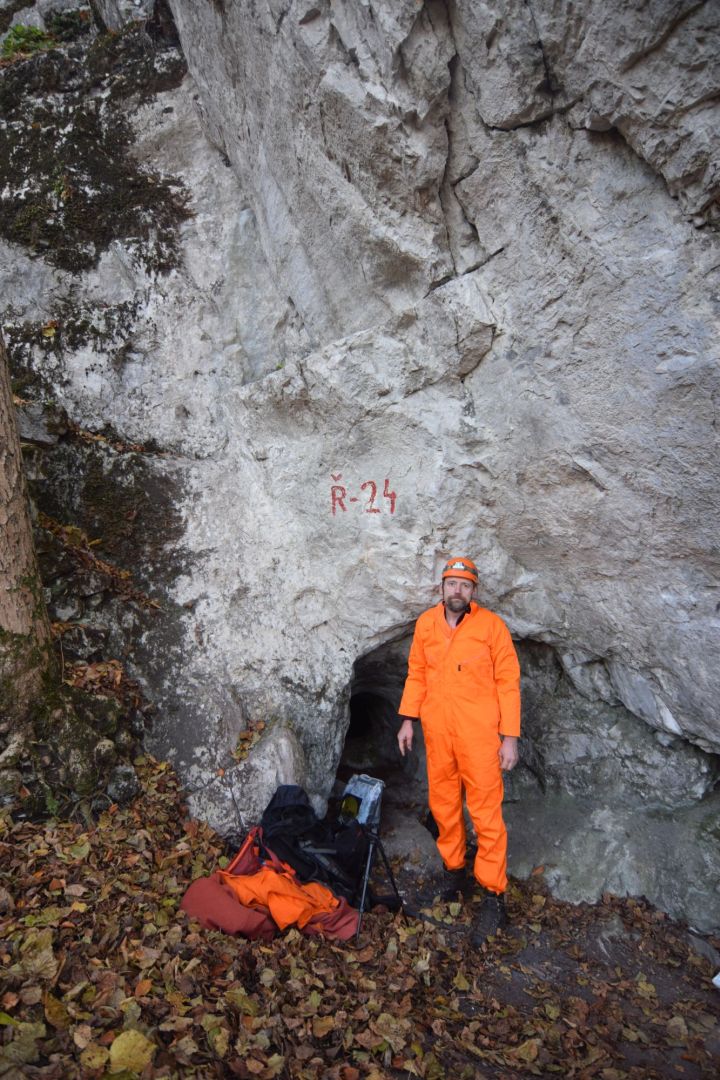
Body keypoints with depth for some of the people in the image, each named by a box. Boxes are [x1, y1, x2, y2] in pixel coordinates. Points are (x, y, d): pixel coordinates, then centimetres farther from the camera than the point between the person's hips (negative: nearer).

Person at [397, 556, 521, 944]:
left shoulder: (492, 625, -7)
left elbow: (508, 682, -6)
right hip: (437, 733, 4)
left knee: (486, 813, -1)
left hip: (479, 735, -4)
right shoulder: (425, 624, 4)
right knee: (443, 805, 15)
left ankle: (493, 896, 10)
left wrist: (510, 736, -9)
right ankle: (453, 869, 35)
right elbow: (416, 674, 12)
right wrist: (407, 719, 9)